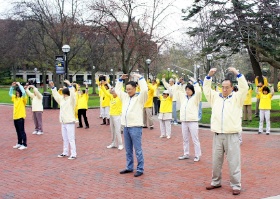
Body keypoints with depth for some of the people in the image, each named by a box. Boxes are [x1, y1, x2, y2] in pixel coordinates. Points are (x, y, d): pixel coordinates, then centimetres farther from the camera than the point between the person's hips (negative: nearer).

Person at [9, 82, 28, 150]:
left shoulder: (23, 98, -9)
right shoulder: (15, 98, 12)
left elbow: (23, 92, -27)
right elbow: (10, 93, 24)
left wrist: (19, 85, -20)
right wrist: (12, 86, 10)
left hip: (20, 117, -7)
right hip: (15, 117, 7)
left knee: (22, 131, -3)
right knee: (18, 131, 15)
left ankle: (24, 144, 2)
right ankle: (19, 143, 25)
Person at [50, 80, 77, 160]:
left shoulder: (71, 100, -9)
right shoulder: (62, 99, 13)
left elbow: (73, 94, -28)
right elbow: (56, 95, 24)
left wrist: (69, 85, -35)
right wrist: (53, 87, 21)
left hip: (70, 122, -8)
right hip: (63, 122, 8)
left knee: (71, 139, -8)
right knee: (65, 139, 16)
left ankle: (73, 154, -5)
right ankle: (65, 152, 26)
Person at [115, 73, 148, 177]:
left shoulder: (140, 97, -5)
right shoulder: (125, 97, 15)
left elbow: (145, 90, -22)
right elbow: (117, 90, 26)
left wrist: (140, 78, -15)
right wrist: (120, 79, 16)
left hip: (135, 127, -7)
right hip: (126, 127, 7)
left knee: (138, 149, -3)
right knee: (128, 150, 14)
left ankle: (140, 169, 3)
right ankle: (129, 167, 24)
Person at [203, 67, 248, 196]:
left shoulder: (236, 98, 4)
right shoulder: (215, 97, 14)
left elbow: (244, 88, -9)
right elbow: (206, 89, 10)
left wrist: (237, 74, -15)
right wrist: (209, 76, -2)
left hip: (232, 136, -4)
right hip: (217, 135, 4)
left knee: (233, 162, -2)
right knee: (216, 161, 11)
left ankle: (236, 185, 6)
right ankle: (216, 182, 25)